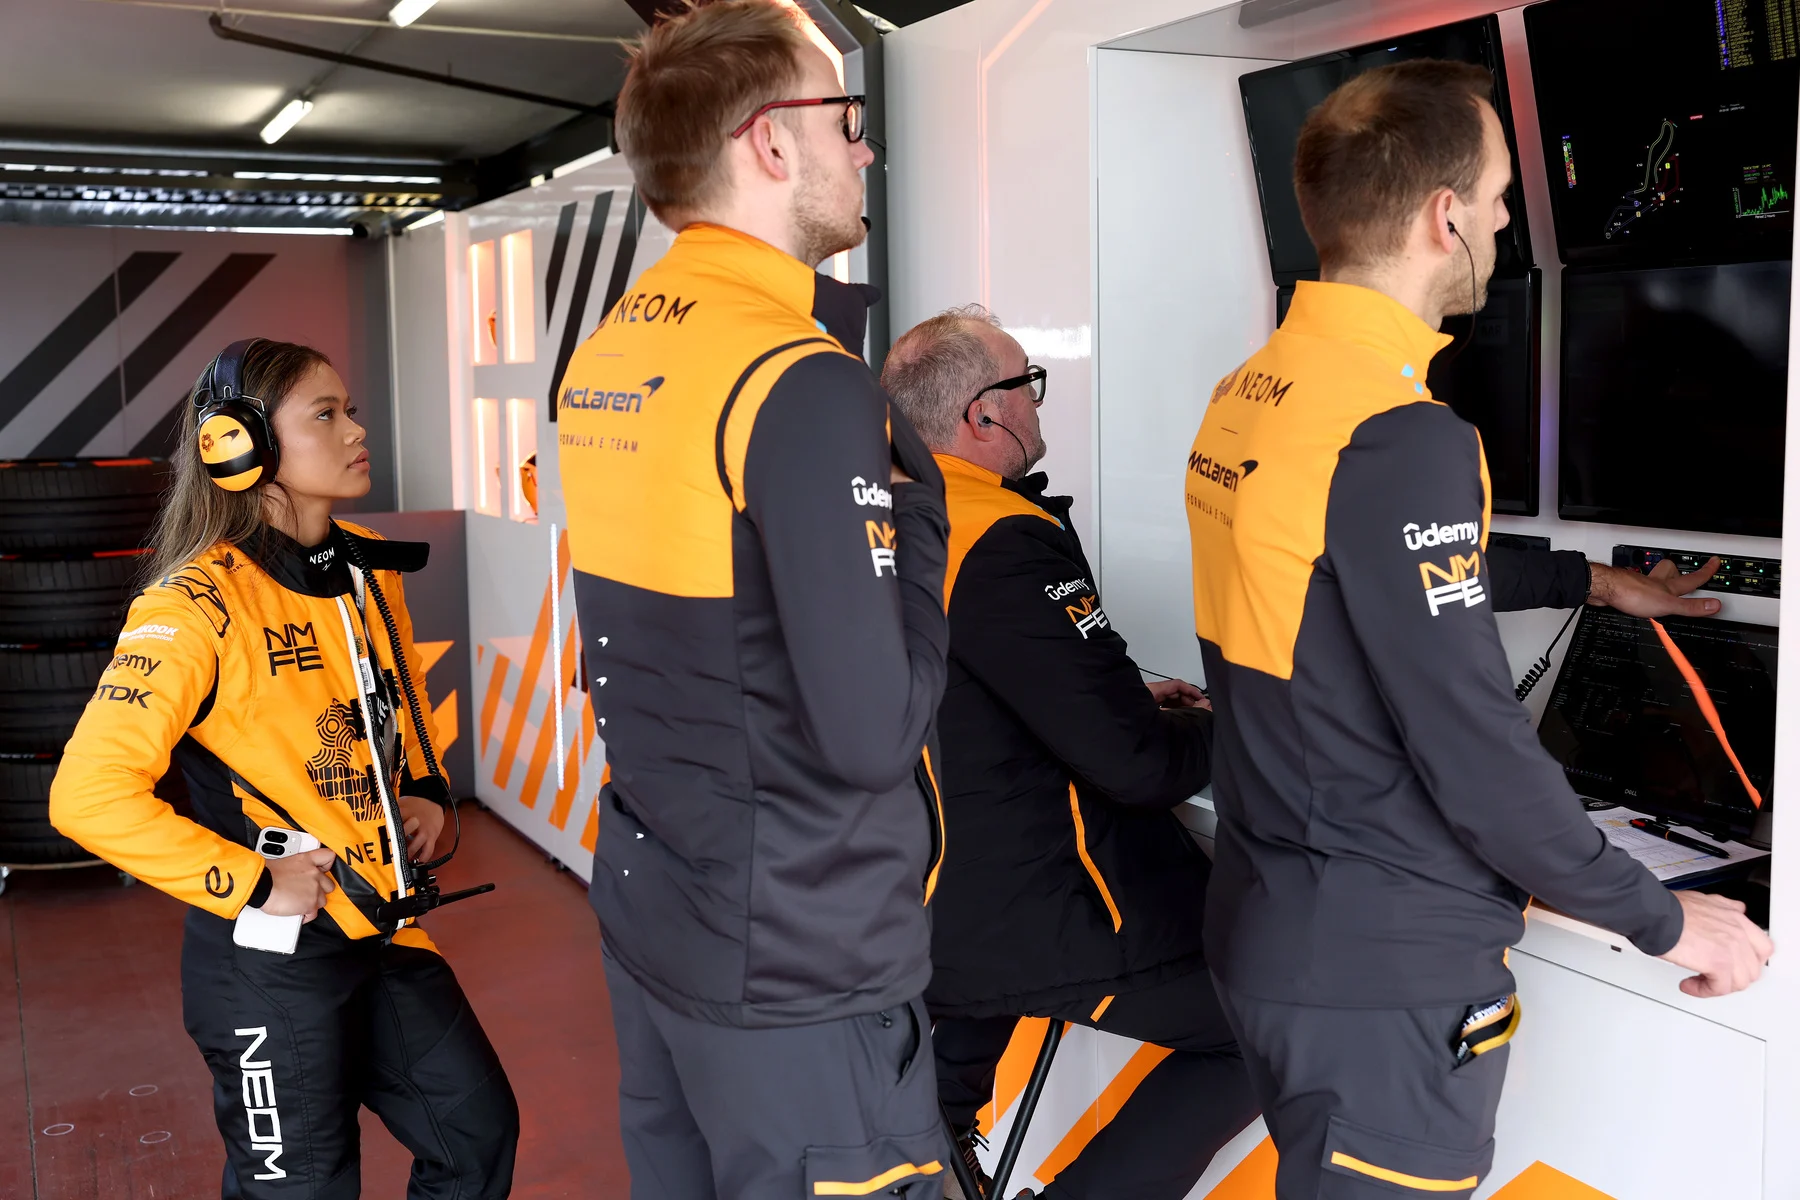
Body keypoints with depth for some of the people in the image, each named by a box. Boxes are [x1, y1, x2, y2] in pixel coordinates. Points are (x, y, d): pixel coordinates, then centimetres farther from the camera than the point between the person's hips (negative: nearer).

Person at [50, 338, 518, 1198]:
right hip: (273, 955, -7)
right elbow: (90, 794, -24)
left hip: (381, 927, 7)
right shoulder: (200, 605, -19)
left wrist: (426, 789, 7)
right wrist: (252, 885, -21)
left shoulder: (369, 570, 4)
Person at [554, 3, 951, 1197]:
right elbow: (873, 733, -22)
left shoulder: (603, 359, 5)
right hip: (799, 971, -8)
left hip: (649, 921, 8)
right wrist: (916, 507, -9)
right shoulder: (803, 382, -21)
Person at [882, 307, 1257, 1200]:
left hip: (903, 897, 9)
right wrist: (1214, 729, -2)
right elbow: (1135, 765, -23)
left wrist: (1126, 701, 11)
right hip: (1018, 922, -9)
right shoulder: (1006, 543, -23)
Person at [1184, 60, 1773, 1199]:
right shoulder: (1401, 438, -24)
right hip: (1386, 974, -9)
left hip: (1269, 921, 9)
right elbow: (1477, 753, -23)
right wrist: (1664, 920, -8)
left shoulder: (1248, 393, 4)